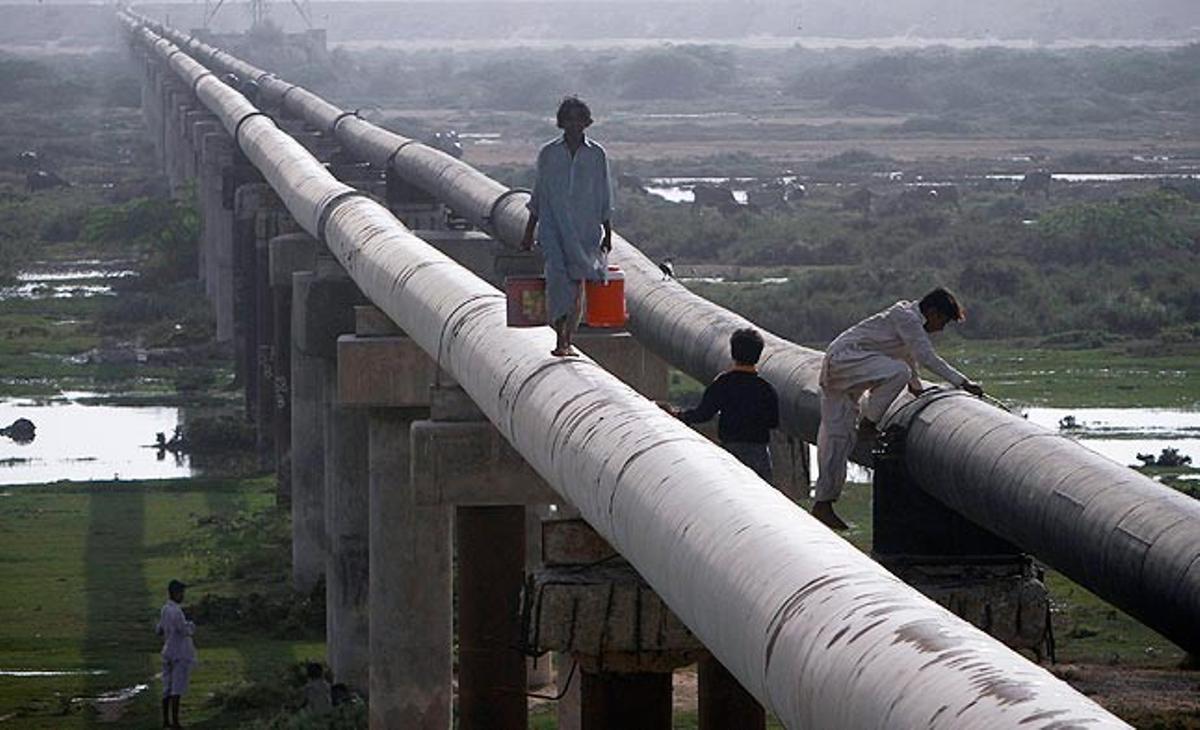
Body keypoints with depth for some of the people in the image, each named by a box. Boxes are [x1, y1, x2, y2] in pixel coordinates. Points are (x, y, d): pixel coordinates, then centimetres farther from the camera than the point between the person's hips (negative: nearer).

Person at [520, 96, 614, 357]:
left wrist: (607, 234, 10)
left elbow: (604, 197, 11)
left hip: (586, 229, 1)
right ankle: (559, 339, -14)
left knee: (577, 281, -3)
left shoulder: (596, 155, 5)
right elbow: (539, 195, 11)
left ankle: (569, 340, 4)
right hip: (554, 226, -1)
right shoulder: (548, 154, 5)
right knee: (558, 278, -14)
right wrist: (529, 233, 11)